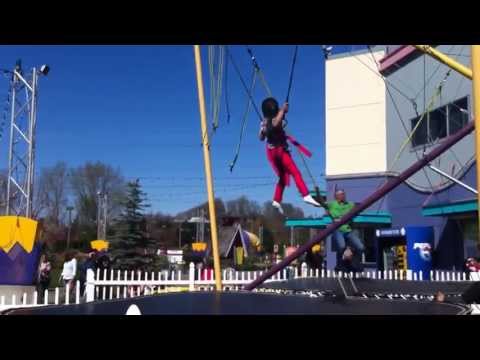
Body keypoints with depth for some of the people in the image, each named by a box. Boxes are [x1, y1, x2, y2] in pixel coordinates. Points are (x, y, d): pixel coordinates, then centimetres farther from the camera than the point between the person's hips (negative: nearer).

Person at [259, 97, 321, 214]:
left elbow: (261, 137, 14)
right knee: (295, 173, -12)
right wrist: (283, 110, -26)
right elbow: (275, 124, -37)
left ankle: (277, 200, 11)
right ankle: (306, 195, -25)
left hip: (270, 151, 8)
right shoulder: (276, 118, -12)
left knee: (282, 176, 17)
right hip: (280, 149, -8)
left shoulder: (264, 122, 8)